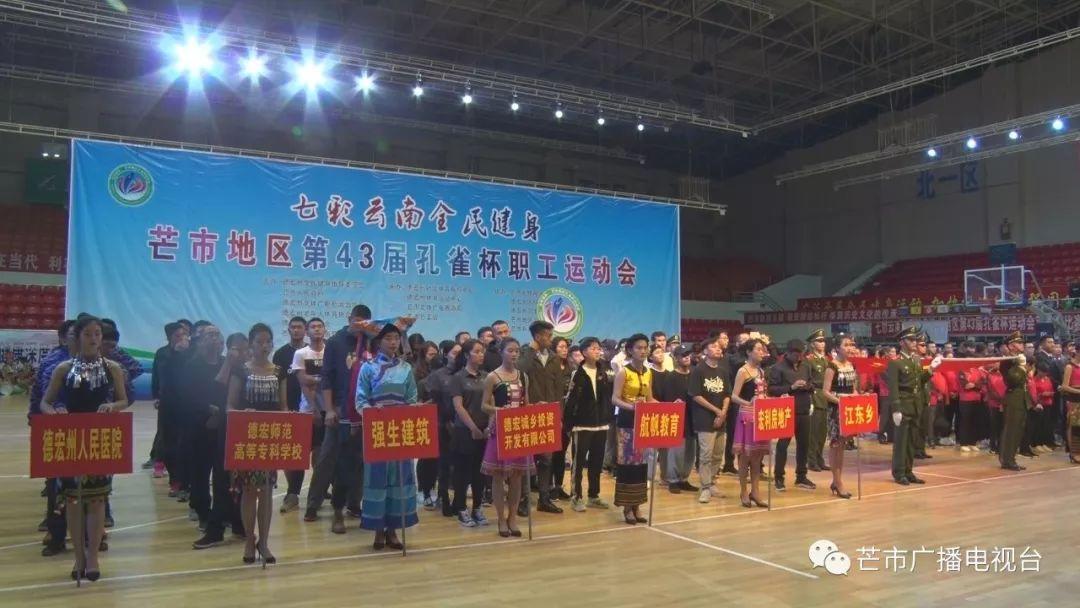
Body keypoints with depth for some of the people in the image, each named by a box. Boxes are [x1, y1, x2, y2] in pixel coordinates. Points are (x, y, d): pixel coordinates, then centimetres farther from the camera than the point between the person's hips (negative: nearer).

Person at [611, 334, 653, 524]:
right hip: (627, 421, -6)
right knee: (627, 461, -4)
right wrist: (631, 406, -29)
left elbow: (649, 399, 15)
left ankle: (637, 505, 15)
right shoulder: (623, 372, -8)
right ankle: (627, 507, 4)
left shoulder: (648, 372, 10)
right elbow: (615, 399, -13)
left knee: (641, 462, 7)